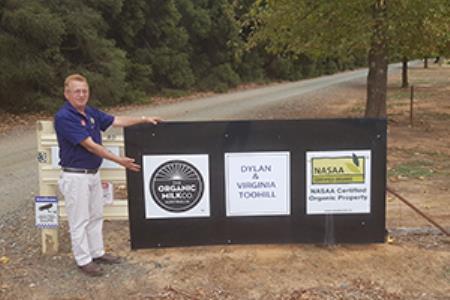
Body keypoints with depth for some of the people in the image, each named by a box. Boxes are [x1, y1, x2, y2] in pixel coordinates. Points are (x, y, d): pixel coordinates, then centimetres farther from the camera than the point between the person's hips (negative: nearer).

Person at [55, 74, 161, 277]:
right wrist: (119, 160, -21)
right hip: (76, 176, -9)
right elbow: (90, 146, -23)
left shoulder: (91, 113, 5)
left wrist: (144, 119, 10)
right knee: (79, 220, 4)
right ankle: (83, 260, 16)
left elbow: (117, 121, 15)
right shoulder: (64, 117, -21)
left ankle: (97, 253, 32)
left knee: (96, 216, 18)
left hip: (93, 174, 9)